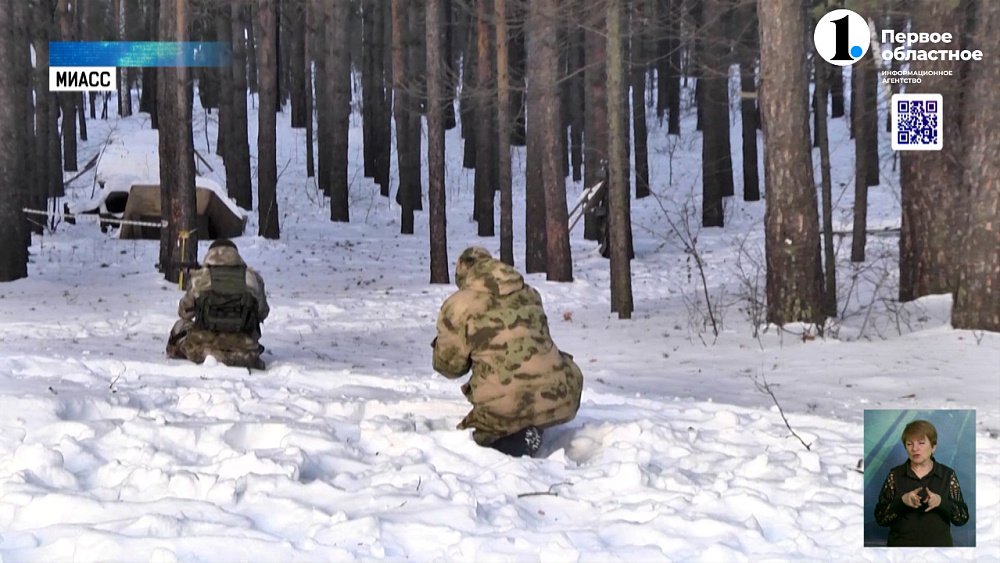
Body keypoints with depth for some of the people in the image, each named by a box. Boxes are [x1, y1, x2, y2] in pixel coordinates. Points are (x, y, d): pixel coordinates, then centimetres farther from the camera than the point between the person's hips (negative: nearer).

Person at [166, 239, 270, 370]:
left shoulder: (199, 278, -4)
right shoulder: (253, 278, -2)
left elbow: (185, 312, 10)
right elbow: (262, 313, 10)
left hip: (202, 345, 0)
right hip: (243, 345, 0)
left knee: (180, 326, 28)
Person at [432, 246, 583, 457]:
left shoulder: (458, 305, 0)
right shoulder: (529, 294, 14)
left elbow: (449, 365, 6)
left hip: (504, 409, -4)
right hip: (557, 400, 4)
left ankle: (516, 440, -8)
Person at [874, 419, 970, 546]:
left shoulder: (947, 475, 3)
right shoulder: (895, 475, 3)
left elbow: (963, 517, -1)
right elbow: (880, 517, -1)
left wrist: (941, 502, -19)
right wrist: (902, 501, -19)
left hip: (938, 545, 0)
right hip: (901, 545, 0)